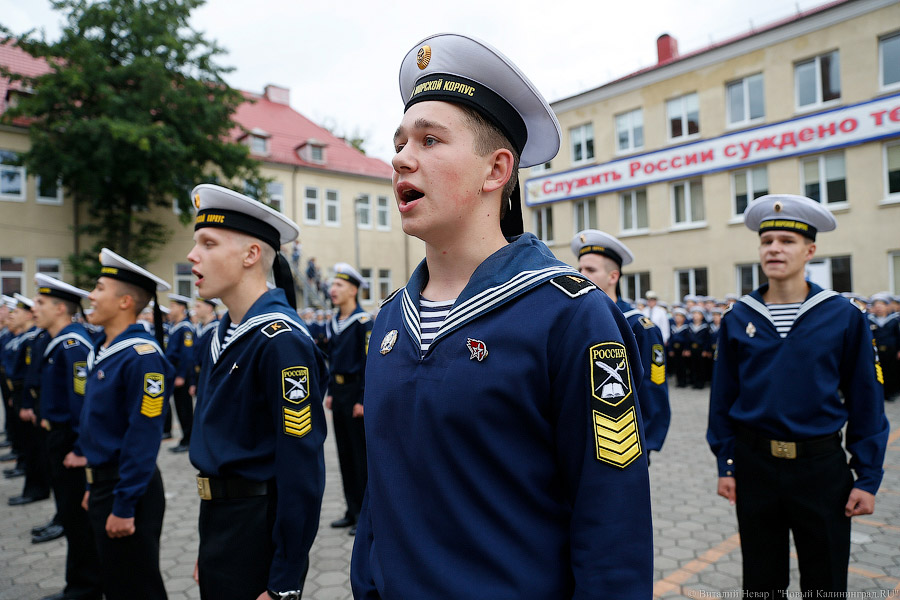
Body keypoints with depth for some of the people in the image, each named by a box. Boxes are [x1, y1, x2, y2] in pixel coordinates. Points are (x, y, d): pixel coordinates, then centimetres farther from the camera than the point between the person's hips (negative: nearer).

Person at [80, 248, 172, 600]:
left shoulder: (141, 356, -22)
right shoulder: (102, 352, 8)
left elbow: (144, 437, -23)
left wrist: (124, 507, -20)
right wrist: (93, 487, 18)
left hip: (128, 490, -9)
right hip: (103, 482, 9)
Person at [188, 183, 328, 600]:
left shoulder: (281, 341, -22)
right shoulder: (224, 334, 5)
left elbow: (301, 467, -23)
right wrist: (207, 547, 17)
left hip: (259, 530, -8)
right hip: (218, 519, 8)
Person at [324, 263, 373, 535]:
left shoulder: (363, 321, -13)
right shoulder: (333, 323, 10)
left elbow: (368, 362, -16)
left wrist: (362, 399, -17)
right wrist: (330, 393, 13)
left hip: (356, 392, -8)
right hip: (339, 391, 8)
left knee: (361, 453, 1)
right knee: (345, 452, 13)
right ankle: (353, 510, 26)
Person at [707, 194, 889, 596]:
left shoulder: (844, 317, -5)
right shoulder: (738, 318, -2)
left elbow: (866, 402, -2)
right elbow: (723, 398, 2)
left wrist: (868, 478, -4)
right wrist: (725, 464, 2)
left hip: (822, 467, -1)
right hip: (754, 465, 1)